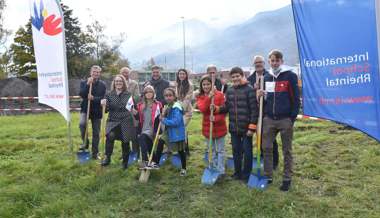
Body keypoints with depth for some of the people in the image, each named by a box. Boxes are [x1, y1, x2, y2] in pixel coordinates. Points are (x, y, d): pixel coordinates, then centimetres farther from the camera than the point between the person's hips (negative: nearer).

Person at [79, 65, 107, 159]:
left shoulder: (102, 85, 1)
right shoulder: (84, 82, 3)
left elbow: (103, 98, -7)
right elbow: (81, 94, -12)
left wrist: (93, 98, -25)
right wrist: (88, 84, -21)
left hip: (97, 111, 1)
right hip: (85, 109, 0)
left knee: (96, 133, 6)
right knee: (82, 124, -28)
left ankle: (95, 153, 19)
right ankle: (85, 142, -2)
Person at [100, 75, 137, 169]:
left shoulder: (128, 95, 3)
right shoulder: (109, 95, 5)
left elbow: (133, 108, 12)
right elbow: (107, 109, 1)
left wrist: (131, 109, -8)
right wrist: (104, 104, -18)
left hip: (126, 121, 0)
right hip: (113, 121, 0)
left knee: (125, 142, 5)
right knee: (110, 136, -27)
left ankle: (125, 162, 25)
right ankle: (107, 157, -9)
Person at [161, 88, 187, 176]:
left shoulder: (176, 108, -21)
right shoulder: (167, 107, 7)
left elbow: (176, 122, -28)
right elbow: (166, 118, 14)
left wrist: (164, 120, -20)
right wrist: (163, 115, -7)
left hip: (177, 134, -7)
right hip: (169, 133, 8)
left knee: (180, 151, 7)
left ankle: (183, 168, 22)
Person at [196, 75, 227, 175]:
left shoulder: (219, 94, -9)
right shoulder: (200, 97, 0)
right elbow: (202, 109, -18)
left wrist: (216, 118, -27)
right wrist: (209, 97, -29)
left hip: (219, 127, -3)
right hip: (207, 127, 3)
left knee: (220, 150, 7)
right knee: (211, 150, 16)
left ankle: (221, 171, 15)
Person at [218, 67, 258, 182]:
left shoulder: (249, 90, -10)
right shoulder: (229, 91, 8)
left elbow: (254, 110, -13)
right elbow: (226, 108, 10)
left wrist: (252, 127, -16)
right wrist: (216, 108, -10)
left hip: (246, 128, -5)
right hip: (233, 128, 5)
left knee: (247, 151, 7)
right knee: (236, 151, 15)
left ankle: (246, 175, 22)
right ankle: (237, 172, 31)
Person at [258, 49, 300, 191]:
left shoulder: (290, 76, -4)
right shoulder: (266, 78, 10)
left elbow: (296, 98, -6)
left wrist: (292, 118, -10)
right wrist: (260, 96, -5)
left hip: (285, 120, -4)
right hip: (269, 119, 4)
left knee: (287, 151, 7)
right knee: (266, 148, 7)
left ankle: (287, 179, 19)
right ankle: (268, 176, 21)